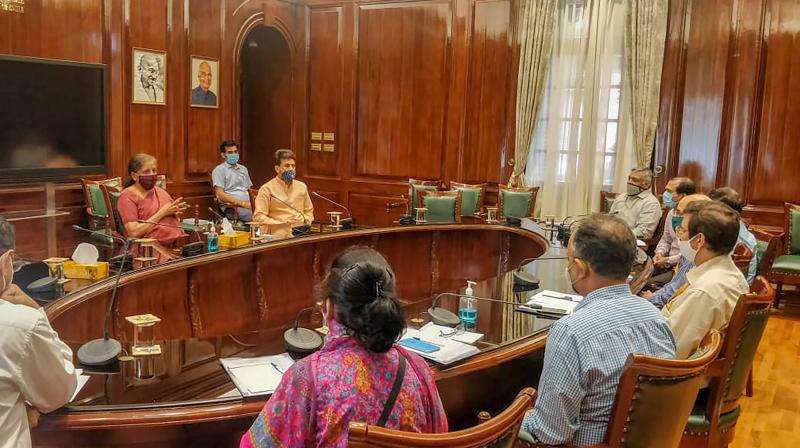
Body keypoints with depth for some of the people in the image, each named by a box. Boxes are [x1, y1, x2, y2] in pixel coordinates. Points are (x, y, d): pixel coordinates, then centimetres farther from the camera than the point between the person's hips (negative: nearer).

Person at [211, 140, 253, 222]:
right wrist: (242, 203, -14)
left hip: (247, 206, 6)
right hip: (231, 207, -6)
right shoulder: (219, 170, 5)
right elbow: (219, 195, -5)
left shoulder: (243, 169, 27)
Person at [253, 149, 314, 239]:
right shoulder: (267, 189, 2)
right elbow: (258, 217, -4)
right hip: (279, 236, -4)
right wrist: (282, 224, -11)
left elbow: (309, 211, 32)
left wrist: (306, 222, 11)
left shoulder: (302, 187, 19)